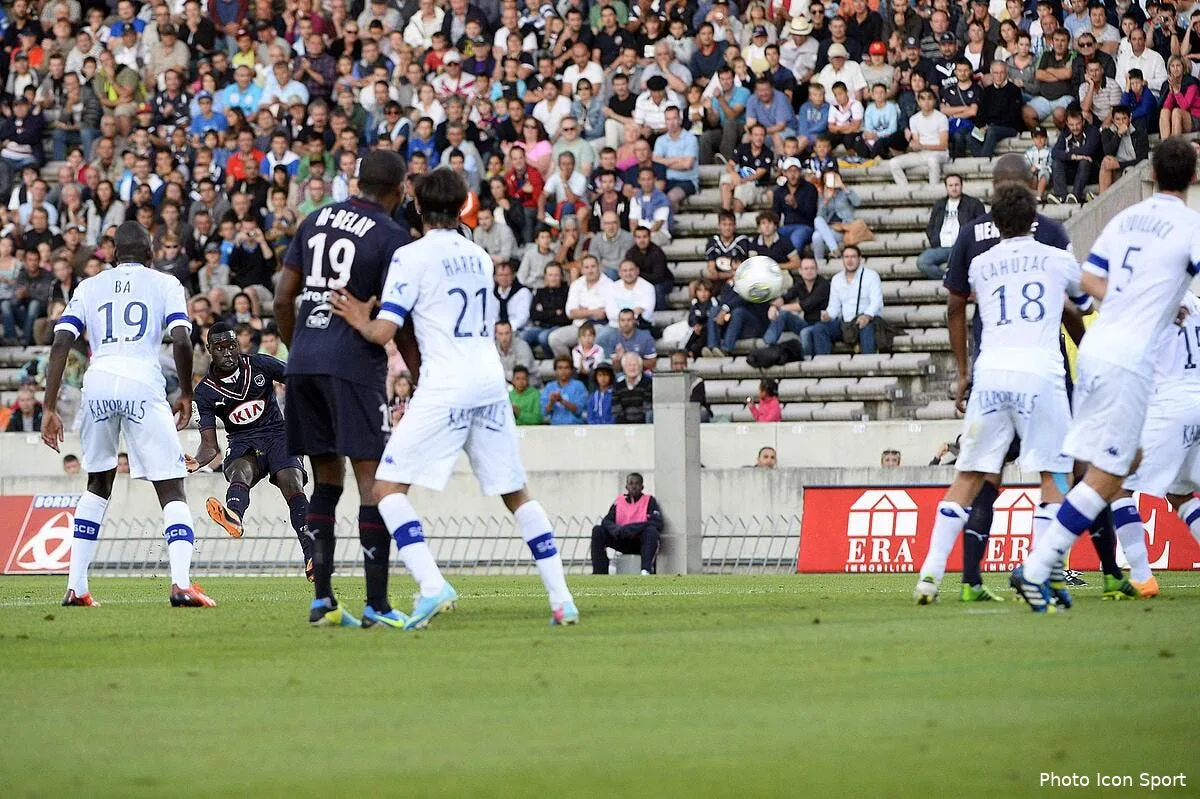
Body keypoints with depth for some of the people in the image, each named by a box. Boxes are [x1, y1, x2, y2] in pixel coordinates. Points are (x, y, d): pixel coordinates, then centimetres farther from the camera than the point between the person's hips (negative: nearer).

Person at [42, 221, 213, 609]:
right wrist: (186, 395, 12)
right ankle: (181, 581, -20)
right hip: (142, 383, -3)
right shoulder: (164, 284, 14)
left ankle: (76, 586, 17)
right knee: (171, 489, 1)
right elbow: (181, 341, -1)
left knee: (98, 485, 23)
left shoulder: (89, 288, 21)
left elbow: (60, 343, 8)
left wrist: (49, 408, 8)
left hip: (98, 384, 3)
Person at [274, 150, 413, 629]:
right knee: (373, 480, -4)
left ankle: (322, 601, 10)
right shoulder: (393, 238, -5)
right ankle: (376, 604, -8)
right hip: (354, 361, -6)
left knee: (326, 482, 13)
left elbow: (283, 300, 12)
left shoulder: (315, 222, 13)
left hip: (304, 360, 6)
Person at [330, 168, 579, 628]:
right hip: (491, 382, 6)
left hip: (445, 388, -6)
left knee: (388, 487, -2)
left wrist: (361, 321, 12)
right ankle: (561, 598, 9)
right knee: (516, 494, 15)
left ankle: (431, 585, -21)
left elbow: (383, 332, -10)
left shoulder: (412, 257, -4)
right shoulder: (479, 257, 15)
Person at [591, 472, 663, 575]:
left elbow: (657, 523, -14)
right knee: (597, 531, -15)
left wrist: (630, 529, -24)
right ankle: (599, 573, -24)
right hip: (622, 542, 3)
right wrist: (616, 530, -24)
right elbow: (606, 521, 1)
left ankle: (646, 570, -48)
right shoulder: (619, 501, 11)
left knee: (651, 531, -35)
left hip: (641, 542, -3)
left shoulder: (649, 501, 1)